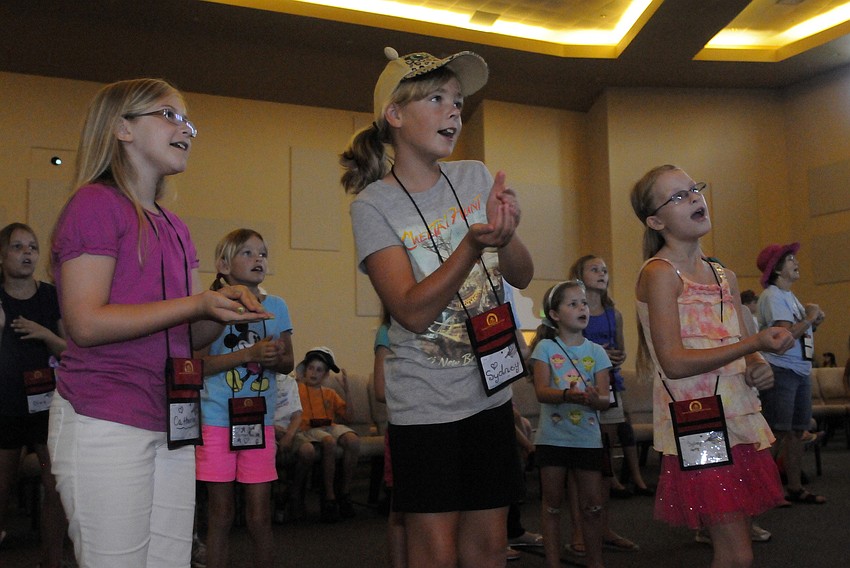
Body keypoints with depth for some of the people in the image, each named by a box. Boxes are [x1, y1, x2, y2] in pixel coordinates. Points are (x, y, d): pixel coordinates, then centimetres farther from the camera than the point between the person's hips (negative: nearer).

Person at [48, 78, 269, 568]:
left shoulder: (176, 228, 17)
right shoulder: (97, 202, -6)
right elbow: (85, 323, -16)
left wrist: (228, 309, -5)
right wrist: (197, 303, -20)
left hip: (171, 425, 8)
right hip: (105, 422, -7)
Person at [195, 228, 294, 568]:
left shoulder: (276, 306, 7)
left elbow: (288, 362, 10)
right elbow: (199, 362, -12)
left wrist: (275, 358, -13)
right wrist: (250, 354, -22)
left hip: (260, 420, 3)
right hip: (217, 420, -2)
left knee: (260, 516, 5)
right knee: (221, 515, 6)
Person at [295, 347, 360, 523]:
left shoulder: (330, 394, 25)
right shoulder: (297, 389, 14)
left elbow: (349, 413, 14)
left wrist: (346, 389, 6)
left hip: (331, 427, 4)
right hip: (307, 429, -4)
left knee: (353, 440, -28)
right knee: (329, 441, -37)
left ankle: (345, 492, -16)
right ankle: (329, 496, -28)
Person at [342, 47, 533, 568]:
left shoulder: (475, 178, 3)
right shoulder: (373, 205, -10)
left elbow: (522, 277, -1)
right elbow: (413, 311, -19)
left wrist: (506, 235, -23)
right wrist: (474, 243, -32)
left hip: (491, 389, 4)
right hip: (426, 403, -4)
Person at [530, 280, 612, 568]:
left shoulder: (596, 351, 4)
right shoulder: (546, 347, -2)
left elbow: (604, 398, -2)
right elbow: (541, 391, -12)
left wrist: (594, 399, -25)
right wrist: (567, 395, -32)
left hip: (588, 437, 2)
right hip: (553, 436, -2)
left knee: (593, 505, 7)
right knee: (553, 504, 7)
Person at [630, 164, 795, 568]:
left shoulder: (725, 277, 13)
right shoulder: (660, 273, -9)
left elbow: (742, 352, 18)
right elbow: (674, 363, -17)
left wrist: (757, 368, -5)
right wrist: (753, 344, -21)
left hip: (739, 418, 7)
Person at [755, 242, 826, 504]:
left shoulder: (790, 296, 19)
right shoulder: (772, 296, -11)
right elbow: (787, 333, -22)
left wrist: (814, 322, 5)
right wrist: (810, 317, -8)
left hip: (801, 371, 9)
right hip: (780, 371, -9)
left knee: (797, 432, 12)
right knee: (778, 434, -8)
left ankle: (795, 489, 19)